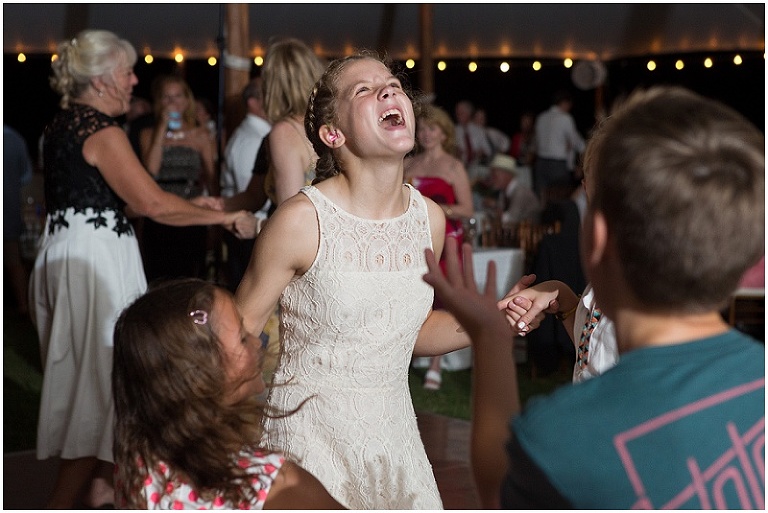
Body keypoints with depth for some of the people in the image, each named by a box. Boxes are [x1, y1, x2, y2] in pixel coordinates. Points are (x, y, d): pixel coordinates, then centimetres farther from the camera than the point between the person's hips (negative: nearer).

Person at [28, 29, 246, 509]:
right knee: (103, 370, 1)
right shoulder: (102, 131, -17)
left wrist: (191, 204, 12)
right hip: (95, 259, -9)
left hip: (66, 250, 9)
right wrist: (220, 217, -12)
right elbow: (153, 203, -22)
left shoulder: (63, 124, 11)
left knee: (86, 372, 19)